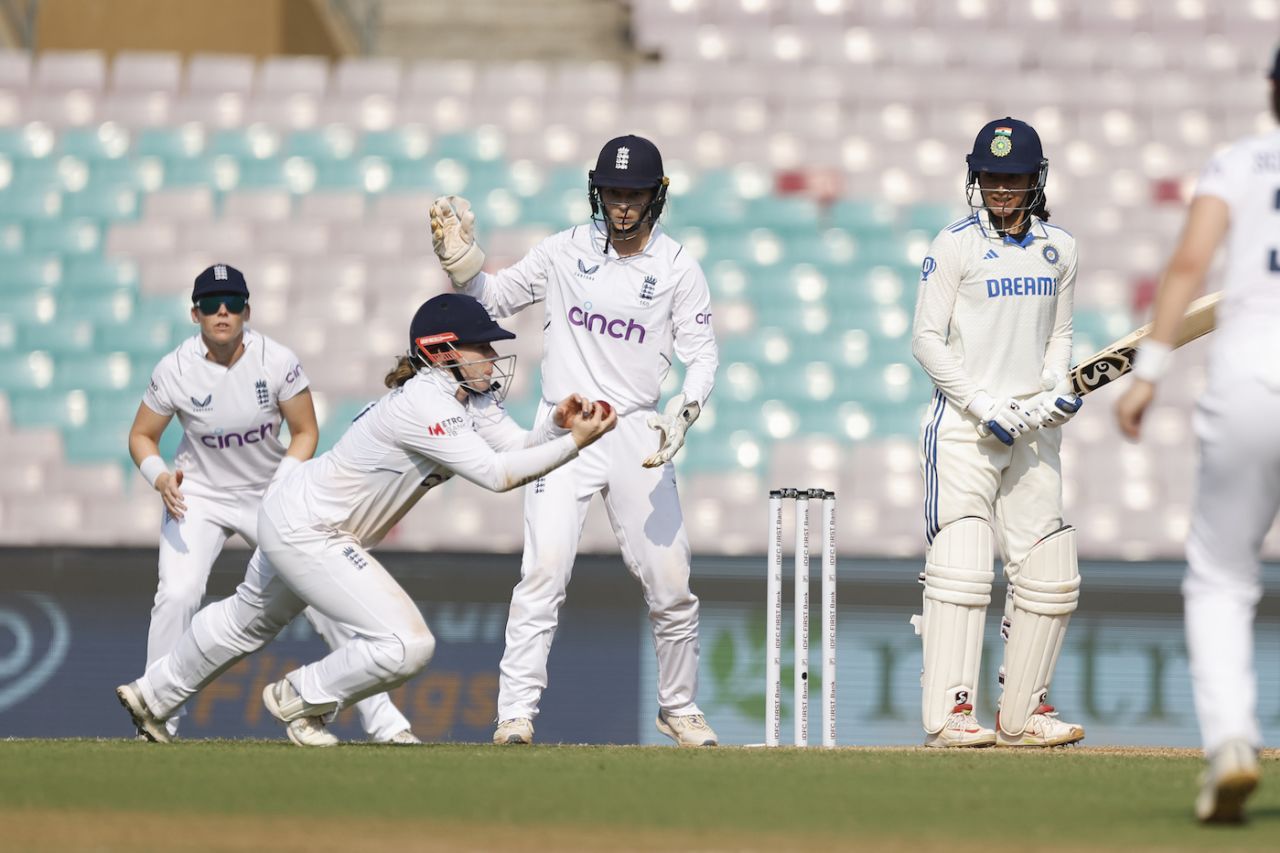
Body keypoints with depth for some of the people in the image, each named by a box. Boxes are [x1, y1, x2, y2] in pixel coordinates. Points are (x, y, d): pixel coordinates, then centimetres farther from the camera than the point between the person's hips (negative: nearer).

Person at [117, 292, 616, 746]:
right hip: (305, 534, -11)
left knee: (249, 620, 31)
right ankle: (301, 700, 5)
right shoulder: (421, 406, -30)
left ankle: (153, 696, 50)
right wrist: (574, 443, -33)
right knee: (407, 645, -18)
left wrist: (557, 425, -23)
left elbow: (518, 448, -5)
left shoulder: (471, 397, -1)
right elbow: (496, 474, -33)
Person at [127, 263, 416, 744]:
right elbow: (142, 436, -3)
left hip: (271, 494, 1)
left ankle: (381, 720, 3)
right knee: (177, 594, -22)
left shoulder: (277, 361, -16)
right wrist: (160, 477, -24)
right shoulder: (175, 370, -16)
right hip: (199, 496, -1)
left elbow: (305, 432, -5)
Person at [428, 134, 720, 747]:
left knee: (670, 581, 1)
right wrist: (460, 257, -9)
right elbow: (492, 298, 11)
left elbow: (702, 354, -2)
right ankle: (516, 711, -16)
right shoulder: (566, 252, 3)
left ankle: (679, 708, 21)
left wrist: (683, 412, -21)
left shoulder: (678, 269, 1)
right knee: (545, 568, -16)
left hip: (636, 432, 1)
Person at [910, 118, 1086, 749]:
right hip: (963, 429, -5)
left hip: (1031, 431, 6)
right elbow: (927, 340, -6)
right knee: (960, 568, -13)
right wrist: (985, 404, -15)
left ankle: (1021, 712, 15)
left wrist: (1058, 388, 1)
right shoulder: (955, 246, -3)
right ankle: (949, 714, -13)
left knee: (1050, 577, 4)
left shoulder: (1058, 248, 12)